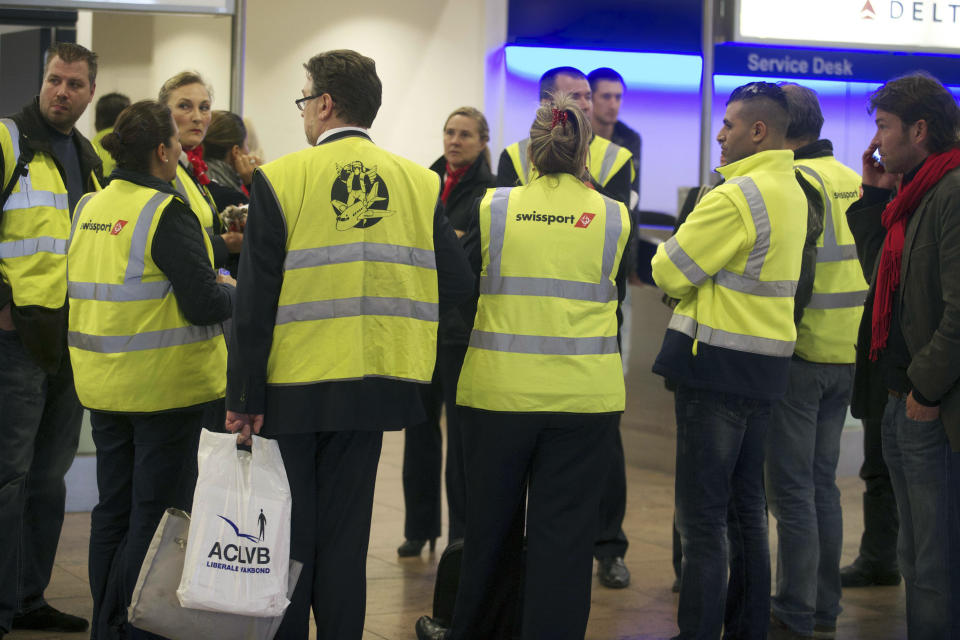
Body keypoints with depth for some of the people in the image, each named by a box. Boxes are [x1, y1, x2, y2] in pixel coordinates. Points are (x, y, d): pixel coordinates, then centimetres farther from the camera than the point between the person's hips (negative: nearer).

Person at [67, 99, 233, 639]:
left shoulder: (88, 209, 7)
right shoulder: (168, 214, -17)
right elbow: (202, 305, -22)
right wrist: (232, 290, 0)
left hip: (104, 386, 8)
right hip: (164, 388, -7)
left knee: (113, 509, 15)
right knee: (158, 513, -1)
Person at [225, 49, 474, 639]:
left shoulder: (280, 179, -9)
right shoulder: (418, 183, 1)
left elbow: (256, 299, -12)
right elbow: (458, 286, -1)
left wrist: (244, 397, -8)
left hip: (292, 388, -3)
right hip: (369, 386, 3)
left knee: (288, 534, 7)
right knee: (346, 535, 12)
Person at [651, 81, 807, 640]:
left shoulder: (736, 197, -19)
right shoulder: (793, 192, 11)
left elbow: (670, 272, -14)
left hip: (720, 363, -9)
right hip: (768, 360, 9)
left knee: (702, 512, -4)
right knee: (746, 502, 16)